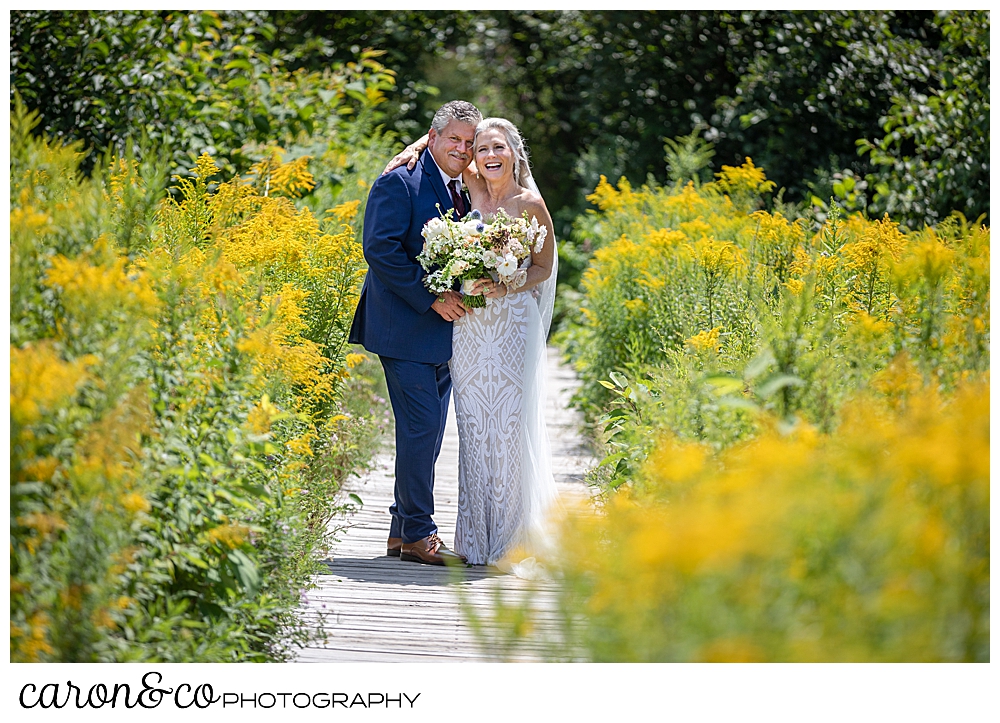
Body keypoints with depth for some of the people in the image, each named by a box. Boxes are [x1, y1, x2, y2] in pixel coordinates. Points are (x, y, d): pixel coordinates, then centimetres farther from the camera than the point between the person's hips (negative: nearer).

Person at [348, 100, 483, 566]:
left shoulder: (464, 192, 16)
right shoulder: (400, 183, -9)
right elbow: (380, 248, -17)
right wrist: (431, 297, -19)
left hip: (444, 330, 8)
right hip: (406, 328, -8)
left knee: (427, 432, 11)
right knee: (421, 427, -10)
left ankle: (402, 531, 19)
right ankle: (418, 533, -3)